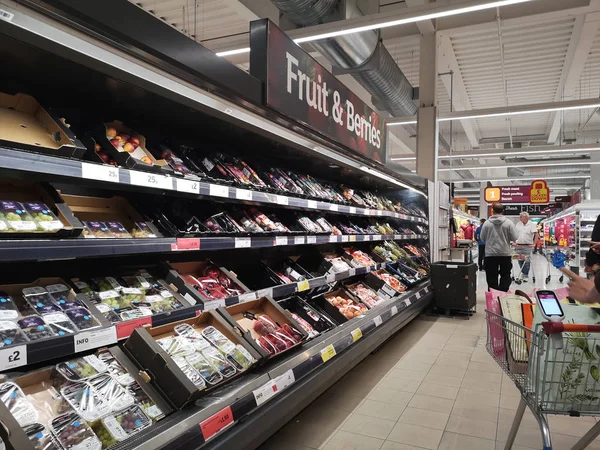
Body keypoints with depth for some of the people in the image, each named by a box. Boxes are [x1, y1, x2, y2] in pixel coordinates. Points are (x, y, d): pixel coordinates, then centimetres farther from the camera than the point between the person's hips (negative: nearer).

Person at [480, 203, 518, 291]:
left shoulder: (487, 223, -5)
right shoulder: (509, 223, -6)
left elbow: (482, 238, 2)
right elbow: (514, 238, -5)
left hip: (490, 254, 0)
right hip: (505, 254, 0)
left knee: (492, 277, 6)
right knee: (505, 276, 15)